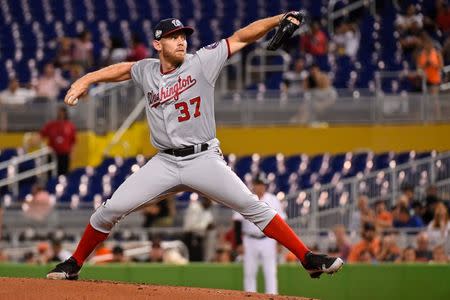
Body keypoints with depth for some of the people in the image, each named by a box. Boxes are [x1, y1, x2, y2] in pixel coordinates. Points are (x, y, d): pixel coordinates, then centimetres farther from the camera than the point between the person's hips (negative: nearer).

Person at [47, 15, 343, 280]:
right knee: (110, 210, -3)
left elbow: (240, 38, -7)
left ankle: (309, 259, -12)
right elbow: (123, 69, 26)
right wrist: (86, 80, 16)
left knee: (252, 206, -15)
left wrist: (279, 19, -17)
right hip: (164, 162, 3)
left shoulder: (202, 62, -3)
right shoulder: (147, 71, 7)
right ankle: (74, 265, 14)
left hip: (204, 159, -3)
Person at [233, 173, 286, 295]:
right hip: (250, 241, 1)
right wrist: (239, 242, -6)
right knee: (249, 273, 4)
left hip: (268, 240, -1)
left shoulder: (273, 200, 2)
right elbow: (237, 222, 0)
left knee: (270, 273, -4)